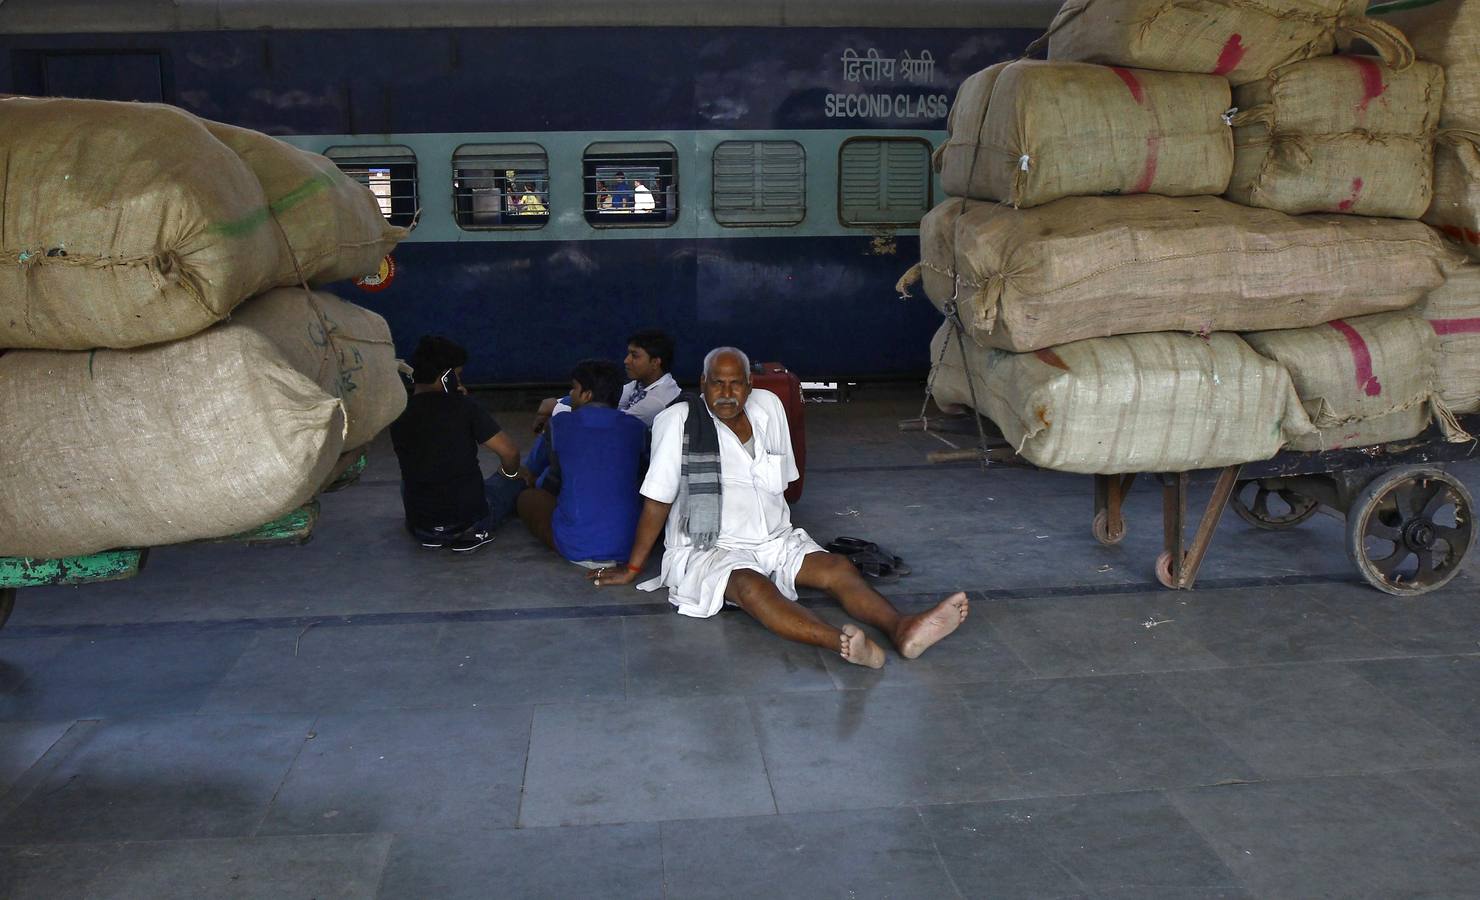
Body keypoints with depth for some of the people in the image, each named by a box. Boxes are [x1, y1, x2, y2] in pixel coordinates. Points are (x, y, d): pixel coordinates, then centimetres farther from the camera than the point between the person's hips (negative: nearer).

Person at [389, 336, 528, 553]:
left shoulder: (398, 415, -2)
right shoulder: (462, 406, -14)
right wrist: (510, 472, 10)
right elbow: (509, 452, -16)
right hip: (470, 520, -3)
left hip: (420, 528, 3)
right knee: (516, 480, 25)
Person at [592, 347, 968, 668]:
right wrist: (631, 569, -3)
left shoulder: (768, 406, 7)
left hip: (774, 541, 6)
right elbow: (657, 501, -7)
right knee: (751, 585, -36)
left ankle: (901, 629, -42)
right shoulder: (679, 420, -7)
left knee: (839, 567, -19)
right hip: (709, 548, -6)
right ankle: (842, 642, -59)